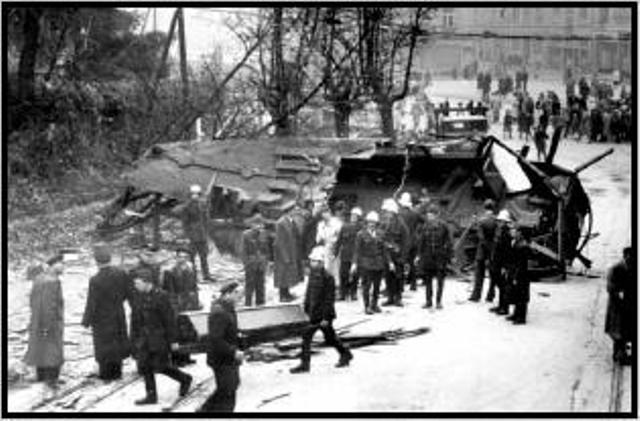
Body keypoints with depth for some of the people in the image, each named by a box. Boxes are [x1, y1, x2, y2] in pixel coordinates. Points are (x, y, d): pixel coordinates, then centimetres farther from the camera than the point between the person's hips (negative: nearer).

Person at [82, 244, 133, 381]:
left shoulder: (95, 281, -25)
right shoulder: (121, 274, -11)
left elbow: (91, 304, -19)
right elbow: (130, 294, 0)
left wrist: (86, 321, -5)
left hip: (102, 319, -4)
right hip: (119, 317, 4)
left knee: (104, 345, 11)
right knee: (118, 342, 18)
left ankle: (106, 373, 21)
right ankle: (117, 371, 30)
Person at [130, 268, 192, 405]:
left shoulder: (160, 296, -17)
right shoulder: (138, 295, 3)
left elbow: (170, 319, -14)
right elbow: (135, 318, 11)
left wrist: (173, 340, -13)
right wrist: (134, 338, 12)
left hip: (160, 337, -6)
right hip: (145, 337, 6)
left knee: (160, 367, -2)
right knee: (144, 365, 1)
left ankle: (184, 379, 20)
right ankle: (151, 395, 9)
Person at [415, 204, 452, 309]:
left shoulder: (443, 226, -6)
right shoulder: (425, 226, 2)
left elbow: (448, 241, -1)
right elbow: (420, 241, 9)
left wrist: (448, 255, -4)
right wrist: (419, 255, 7)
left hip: (440, 256, -3)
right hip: (427, 256, 3)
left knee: (440, 279, 0)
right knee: (427, 278, 7)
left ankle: (439, 301, 9)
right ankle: (429, 301, 17)